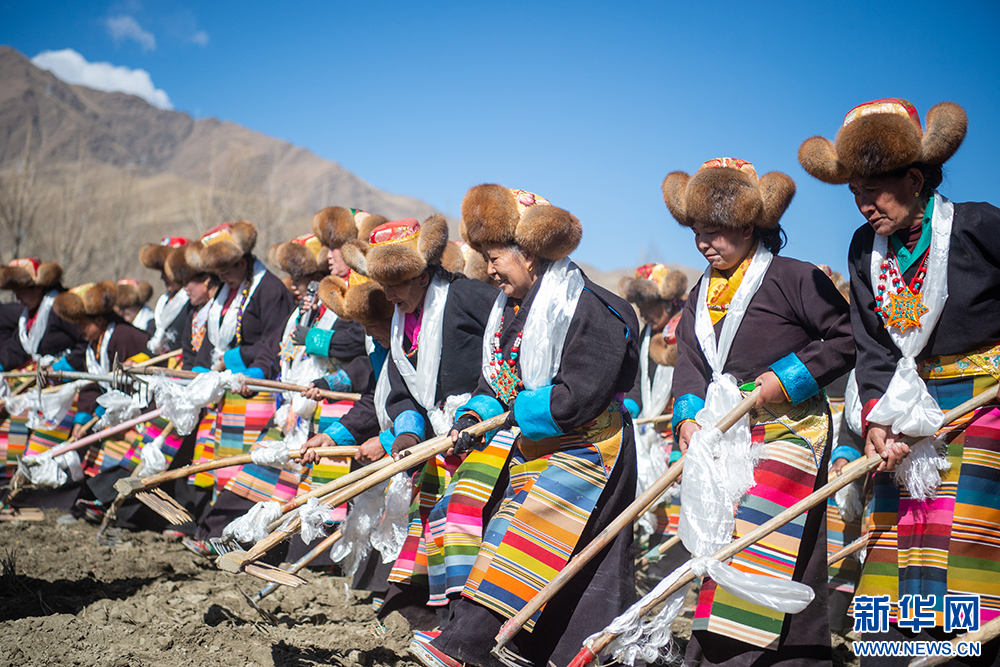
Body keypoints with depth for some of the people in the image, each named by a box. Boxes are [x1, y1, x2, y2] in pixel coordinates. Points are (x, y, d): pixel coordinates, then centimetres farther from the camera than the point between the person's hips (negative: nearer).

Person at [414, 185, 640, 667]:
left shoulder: (588, 309, -19)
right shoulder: (512, 309, 10)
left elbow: (578, 397, -25)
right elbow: (494, 382, 13)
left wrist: (518, 411, -15)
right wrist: (475, 415, -6)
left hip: (582, 451, -9)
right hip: (535, 449, 9)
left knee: (528, 543, -15)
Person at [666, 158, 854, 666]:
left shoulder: (794, 279, -8)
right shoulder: (702, 294, 14)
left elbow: (847, 339, -9)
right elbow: (689, 362, 9)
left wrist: (788, 379, -16)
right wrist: (687, 414, -8)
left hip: (787, 429, -7)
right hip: (727, 438, 7)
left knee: (764, 542, -15)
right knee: (719, 538, 12)